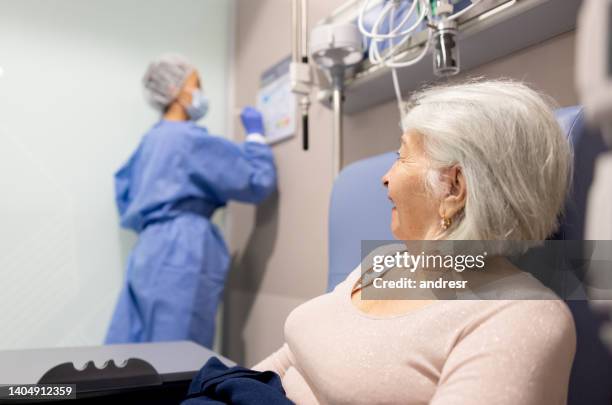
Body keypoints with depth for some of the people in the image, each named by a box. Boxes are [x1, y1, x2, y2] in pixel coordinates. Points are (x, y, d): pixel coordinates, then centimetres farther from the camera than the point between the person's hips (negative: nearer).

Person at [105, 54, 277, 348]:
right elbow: (257, 181, -8)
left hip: (153, 250, 9)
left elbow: (124, 187, 30)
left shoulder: (152, 139, 17)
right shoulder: (192, 139, -10)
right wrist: (255, 134, 5)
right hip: (183, 254, -9)